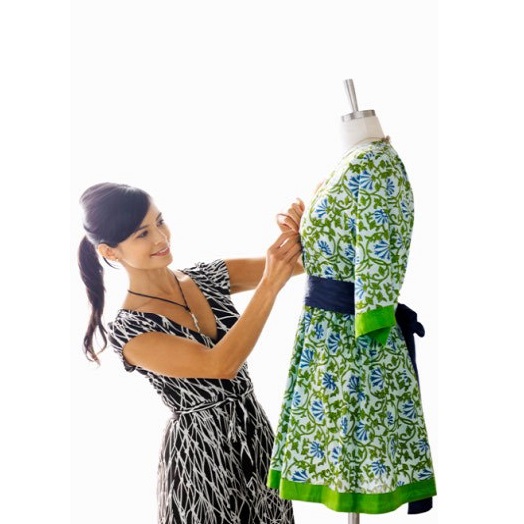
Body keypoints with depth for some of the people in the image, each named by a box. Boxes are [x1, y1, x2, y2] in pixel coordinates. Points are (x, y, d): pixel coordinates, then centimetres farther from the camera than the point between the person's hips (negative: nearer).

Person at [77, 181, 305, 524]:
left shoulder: (207, 277, 0)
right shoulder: (127, 331, -17)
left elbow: (299, 262, -4)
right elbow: (221, 365, -29)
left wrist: (302, 234, -27)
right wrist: (269, 285, -33)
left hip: (257, 432, 6)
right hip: (203, 457, -5)